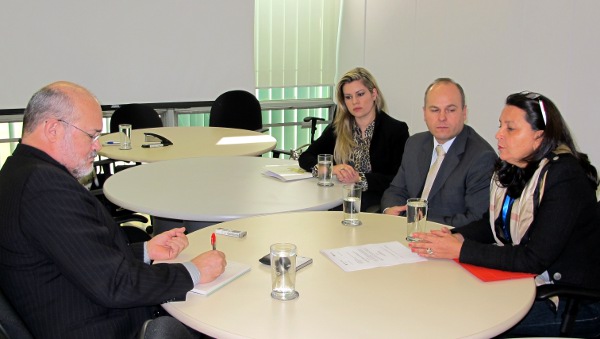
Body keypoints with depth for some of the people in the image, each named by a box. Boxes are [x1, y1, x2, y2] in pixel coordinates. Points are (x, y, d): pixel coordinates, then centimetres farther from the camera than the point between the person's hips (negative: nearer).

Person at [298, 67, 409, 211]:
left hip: (376, 204, -3)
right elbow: (305, 158, 7)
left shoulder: (397, 130, -1)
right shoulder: (338, 128, 11)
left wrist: (360, 178, -20)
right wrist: (332, 169, -14)